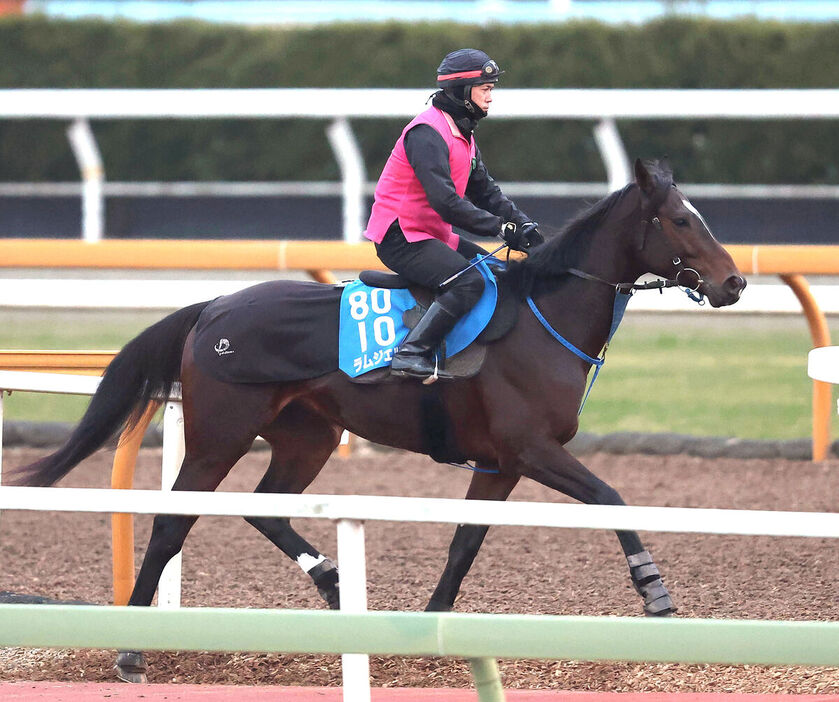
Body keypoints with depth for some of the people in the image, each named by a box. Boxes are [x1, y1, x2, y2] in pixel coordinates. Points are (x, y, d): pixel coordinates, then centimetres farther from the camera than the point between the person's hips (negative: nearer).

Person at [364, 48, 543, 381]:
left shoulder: (463, 136, 16)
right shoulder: (428, 133, -19)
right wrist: (500, 227, -25)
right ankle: (411, 353, -31)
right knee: (468, 281, -28)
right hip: (400, 237, -11)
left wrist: (523, 224, 1)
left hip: (434, 235, 11)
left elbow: (486, 192, 18)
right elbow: (445, 201, -27)